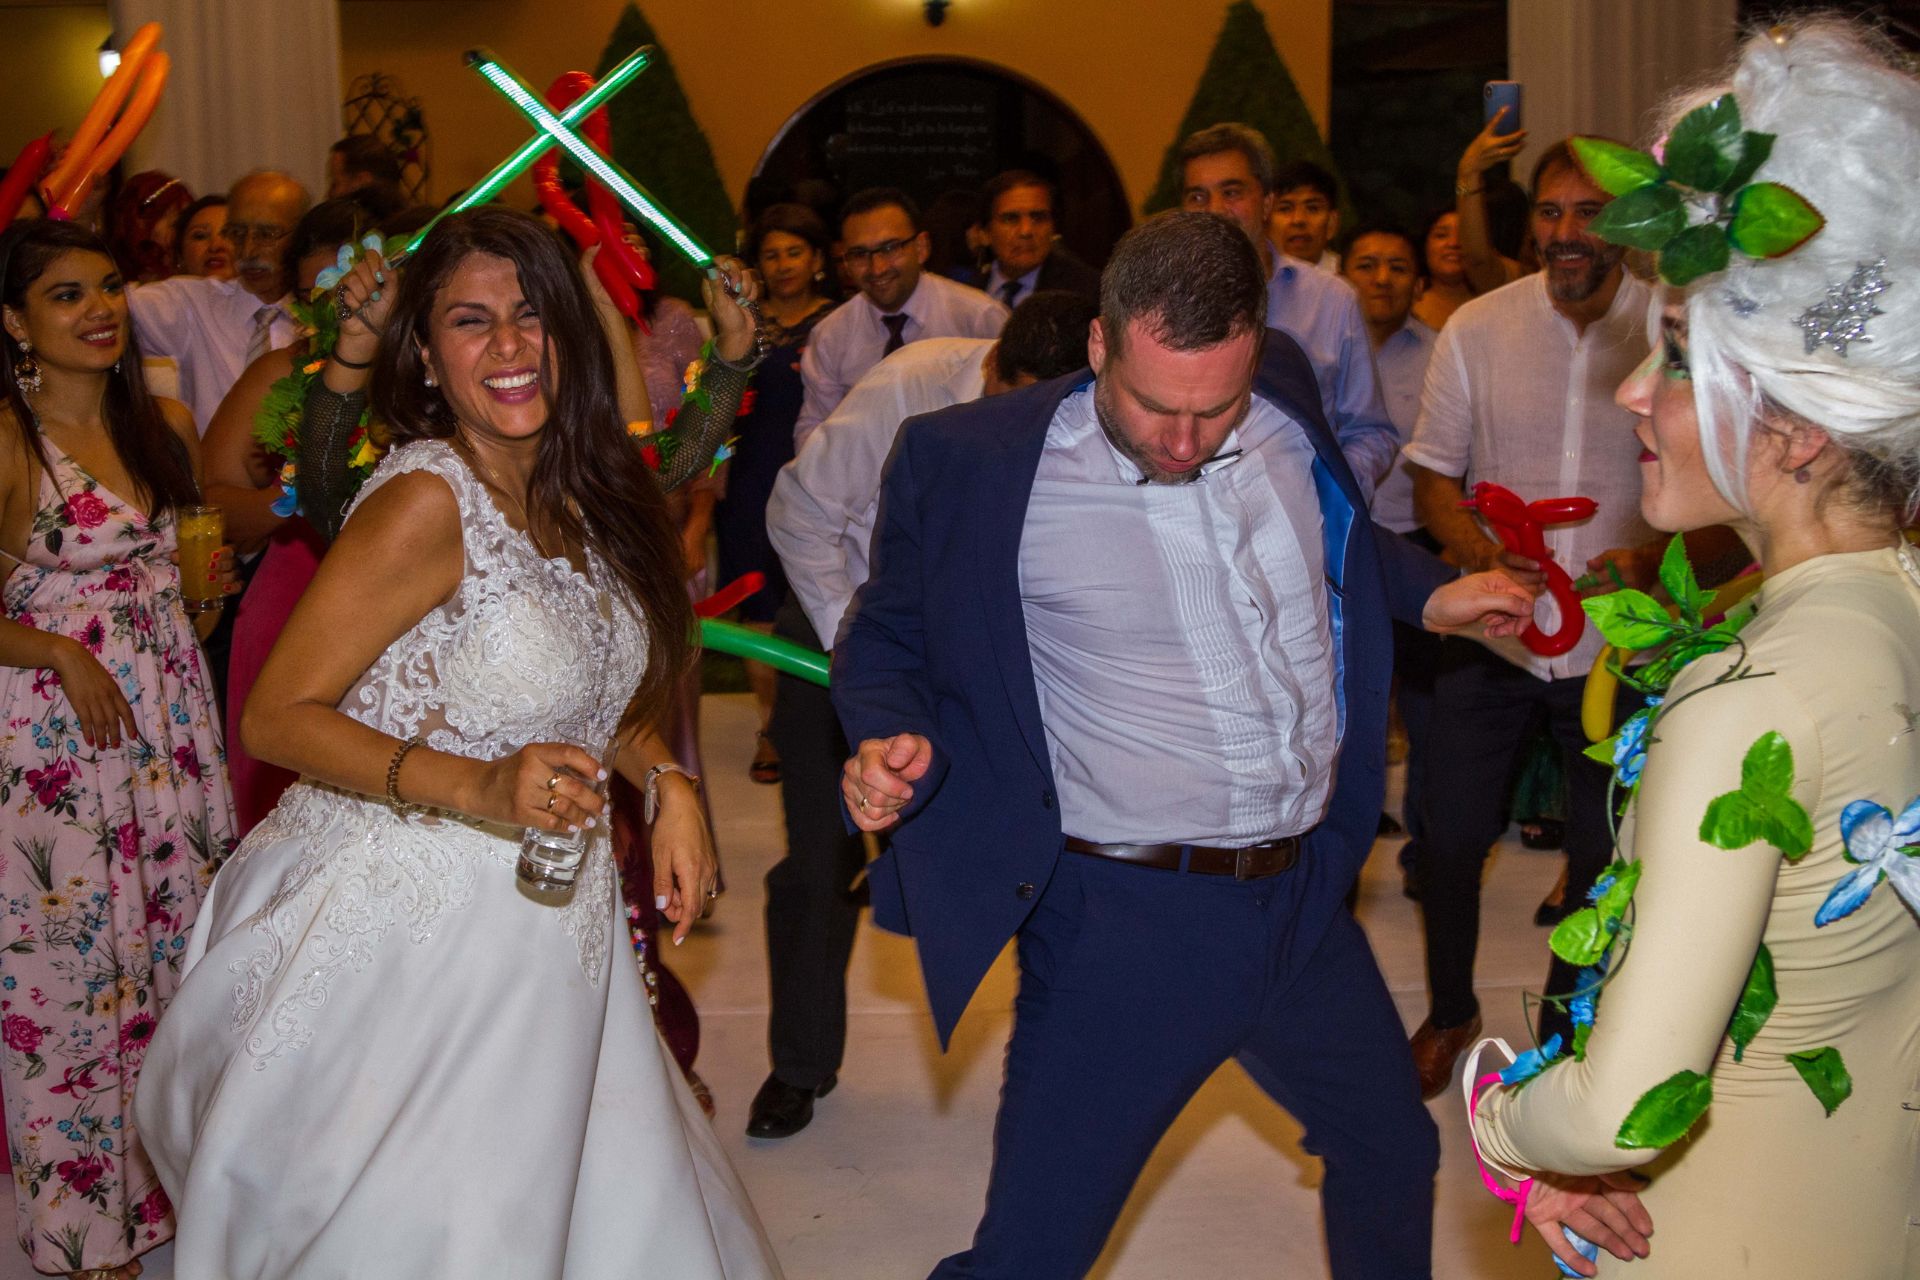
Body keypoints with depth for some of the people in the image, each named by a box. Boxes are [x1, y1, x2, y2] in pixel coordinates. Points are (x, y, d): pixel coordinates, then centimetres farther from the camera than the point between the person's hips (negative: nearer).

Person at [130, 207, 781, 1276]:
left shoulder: (581, 494, 5)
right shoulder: (427, 501, -17)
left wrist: (666, 781, 0)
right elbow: (277, 716, -18)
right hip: (412, 931, -7)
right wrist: (480, 790, -30)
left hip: (550, 932, 7)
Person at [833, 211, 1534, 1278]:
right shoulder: (975, 463, -15)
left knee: (1396, 1151, 24)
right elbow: (890, 637, -1)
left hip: (1305, 895, 5)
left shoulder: (1287, 406, 0)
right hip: (1125, 917, -5)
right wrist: (892, 741, -19)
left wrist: (1431, 593, 14)